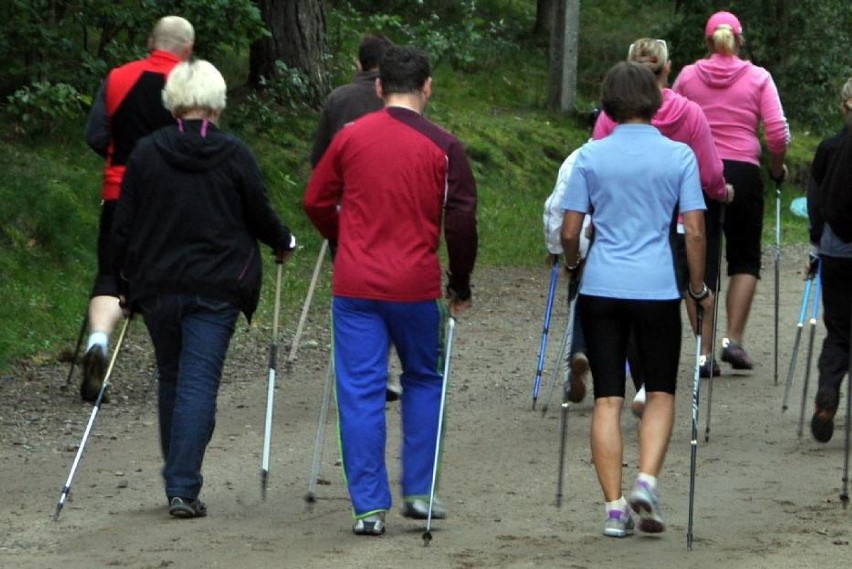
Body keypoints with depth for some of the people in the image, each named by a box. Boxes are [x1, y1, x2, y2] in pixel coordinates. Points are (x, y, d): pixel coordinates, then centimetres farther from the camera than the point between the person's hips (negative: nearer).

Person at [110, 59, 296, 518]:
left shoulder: (145, 153, -1)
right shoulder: (234, 155, -6)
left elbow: (123, 227, 2)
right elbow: (259, 216, 1)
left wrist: (124, 284, 13)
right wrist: (283, 243, 23)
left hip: (155, 287, 2)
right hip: (216, 289, -2)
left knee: (171, 381, 16)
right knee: (199, 385, -3)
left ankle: (178, 481, 23)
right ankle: (183, 488, -10)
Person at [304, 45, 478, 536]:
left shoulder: (351, 137, 2)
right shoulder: (443, 147, -4)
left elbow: (316, 202, 9)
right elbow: (461, 221, -5)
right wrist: (461, 287, 8)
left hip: (355, 286, 1)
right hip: (416, 286, -1)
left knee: (361, 393, 3)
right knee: (424, 380, 19)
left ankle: (370, 507, 1)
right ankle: (418, 491, 19)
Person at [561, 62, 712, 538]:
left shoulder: (591, 157, 1)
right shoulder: (679, 155, -1)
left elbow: (570, 231, 2)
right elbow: (694, 232, -4)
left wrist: (572, 265, 23)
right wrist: (699, 288, 9)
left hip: (601, 286, 1)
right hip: (657, 287, -1)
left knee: (607, 398, 5)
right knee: (661, 392, 13)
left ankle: (614, 507, 2)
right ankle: (647, 481, -8)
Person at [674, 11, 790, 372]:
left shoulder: (688, 76, 5)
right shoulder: (758, 78, 1)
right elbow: (778, 133, -5)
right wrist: (777, 167, 11)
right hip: (743, 172, -1)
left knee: (701, 261, 4)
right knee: (745, 259, 14)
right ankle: (734, 338, 0)